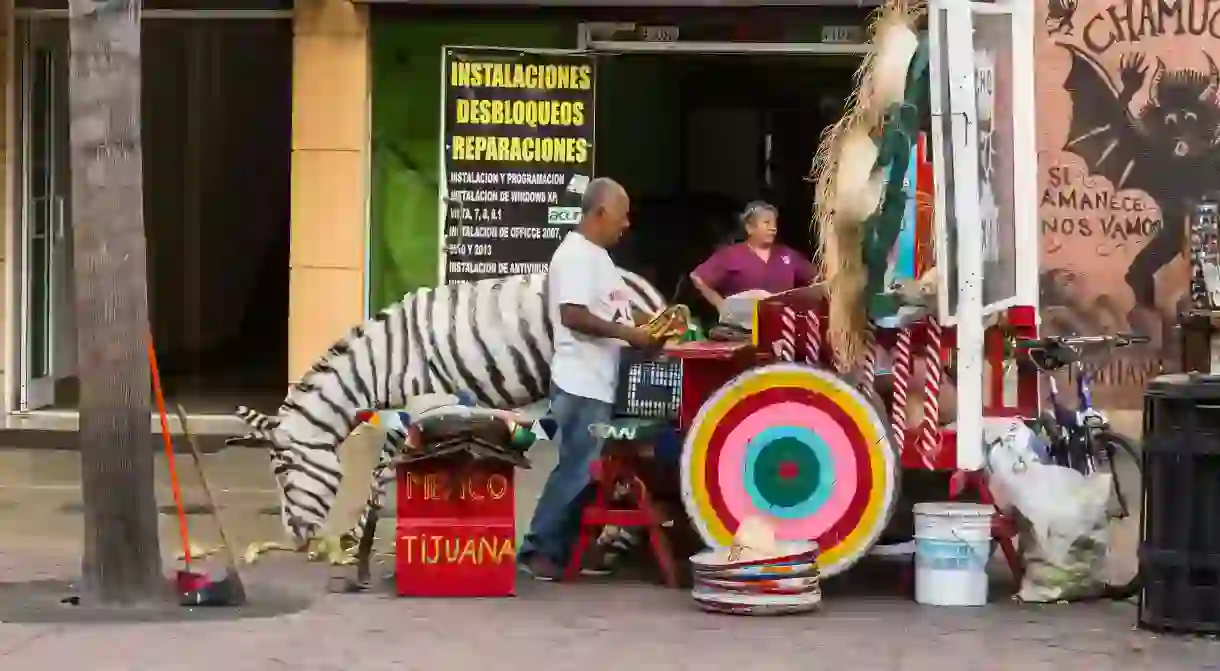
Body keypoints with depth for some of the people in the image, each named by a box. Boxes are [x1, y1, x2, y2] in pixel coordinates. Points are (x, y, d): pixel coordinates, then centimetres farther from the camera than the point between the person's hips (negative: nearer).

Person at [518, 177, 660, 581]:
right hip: (581, 384, -10)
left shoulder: (596, 255, 17)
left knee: (587, 468, 11)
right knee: (578, 469, -8)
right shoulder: (575, 254, -15)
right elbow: (573, 315, -24)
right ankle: (540, 550, -2)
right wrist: (629, 334, -21)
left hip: (598, 382, 10)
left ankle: (568, 549, 17)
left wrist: (643, 328, 12)